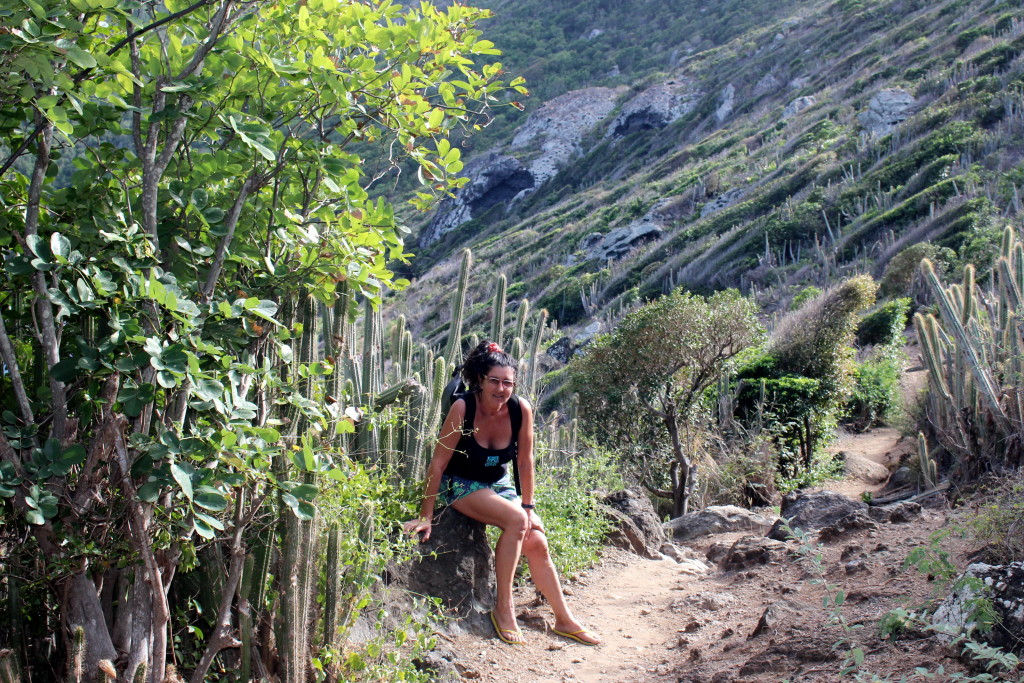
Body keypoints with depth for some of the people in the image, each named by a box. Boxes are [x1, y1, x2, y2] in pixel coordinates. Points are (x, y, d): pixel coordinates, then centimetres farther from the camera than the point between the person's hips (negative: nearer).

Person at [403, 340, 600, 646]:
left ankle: (564, 620, 7)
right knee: (516, 520, -28)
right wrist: (425, 516, -19)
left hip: (499, 484, 5)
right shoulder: (463, 408, -26)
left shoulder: (521, 409, -16)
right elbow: (438, 463, -21)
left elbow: (525, 460, -4)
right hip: (460, 485, -4)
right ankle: (503, 609, -18)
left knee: (537, 542, -9)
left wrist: (529, 506, -1)